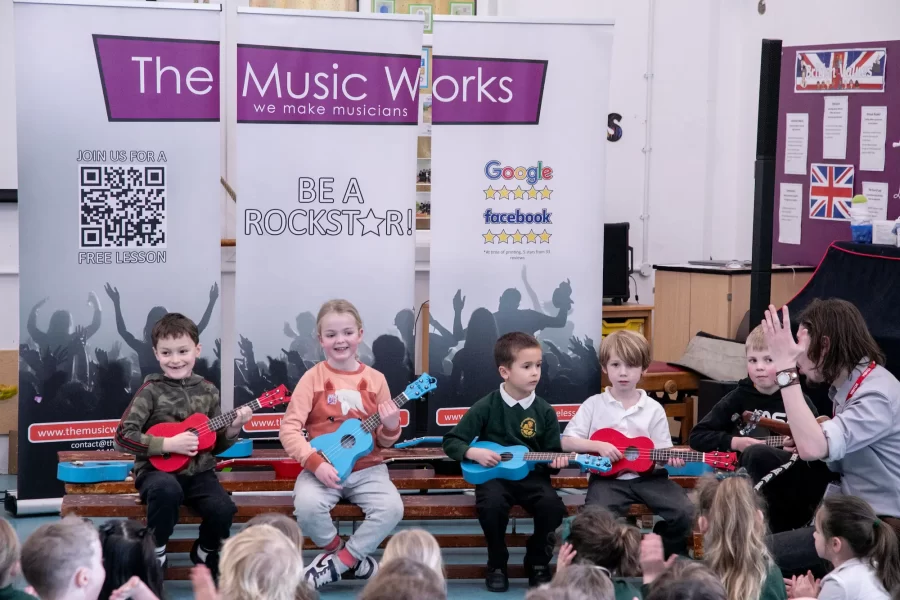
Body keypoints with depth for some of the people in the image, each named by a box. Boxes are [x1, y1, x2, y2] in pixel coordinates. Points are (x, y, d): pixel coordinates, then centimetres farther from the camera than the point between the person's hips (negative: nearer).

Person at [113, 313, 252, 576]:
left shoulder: (208, 391, 6)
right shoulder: (151, 391, -5)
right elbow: (122, 437, -12)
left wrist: (232, 429, -6)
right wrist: (169, 444, -18)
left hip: (198, 472, 3)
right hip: (158, 470, -3)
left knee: (223, 509, -26)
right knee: (166, 489, -39)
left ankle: (205, 554, 9)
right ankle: (154, 555, -12)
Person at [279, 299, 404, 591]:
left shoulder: (375, 379, 4)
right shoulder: (313, 377, -2)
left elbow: (382, 442, 9)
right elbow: (289, 428, -7)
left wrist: (390, 427, -15)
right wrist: (315, 463, -19)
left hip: (367, 468, 2)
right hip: (323, 467, -2)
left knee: (392, 508, -26)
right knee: (307, 505, -32)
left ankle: (339, 561, -4)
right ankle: (348, 554, -1)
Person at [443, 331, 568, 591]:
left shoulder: (545, 411, 2)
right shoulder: (486, 407, -5)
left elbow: (552, 452, 10)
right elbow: (451, 442, -1)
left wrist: (555, 461, -13)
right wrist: (475, 453, -17)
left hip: (532, 475, 2)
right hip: (494, 474, -2)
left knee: (553, 506, -27)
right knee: (491, 504, -34)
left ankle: (537, 563, 0)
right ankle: (497, 565, -7)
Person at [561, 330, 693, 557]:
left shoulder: (653, 409, 7)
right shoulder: (594, 404, 3)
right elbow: (566, 442, -1)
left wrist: (671, 458, -16)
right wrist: (598, 446, -16)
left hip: (648, 476, 2)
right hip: (608, 478, -2)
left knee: (684, 513, -18)